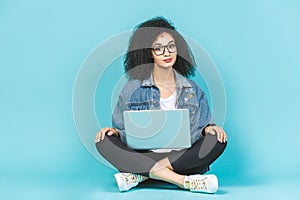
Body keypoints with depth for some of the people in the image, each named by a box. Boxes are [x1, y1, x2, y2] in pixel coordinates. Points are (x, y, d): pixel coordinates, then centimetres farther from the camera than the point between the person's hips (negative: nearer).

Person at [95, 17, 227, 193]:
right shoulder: (133, 89, 6)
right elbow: (123, 131, 9)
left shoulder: (192, 90, 10)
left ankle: (140, 175, -26)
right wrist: (114, 131, -14)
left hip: (181, 159, 1)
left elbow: (203, 127, 10)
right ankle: (184, 181, -35)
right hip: (142, 155, -1)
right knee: (104, 141, -25)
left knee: (217, 140, -25)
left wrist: (210, 128, -13)